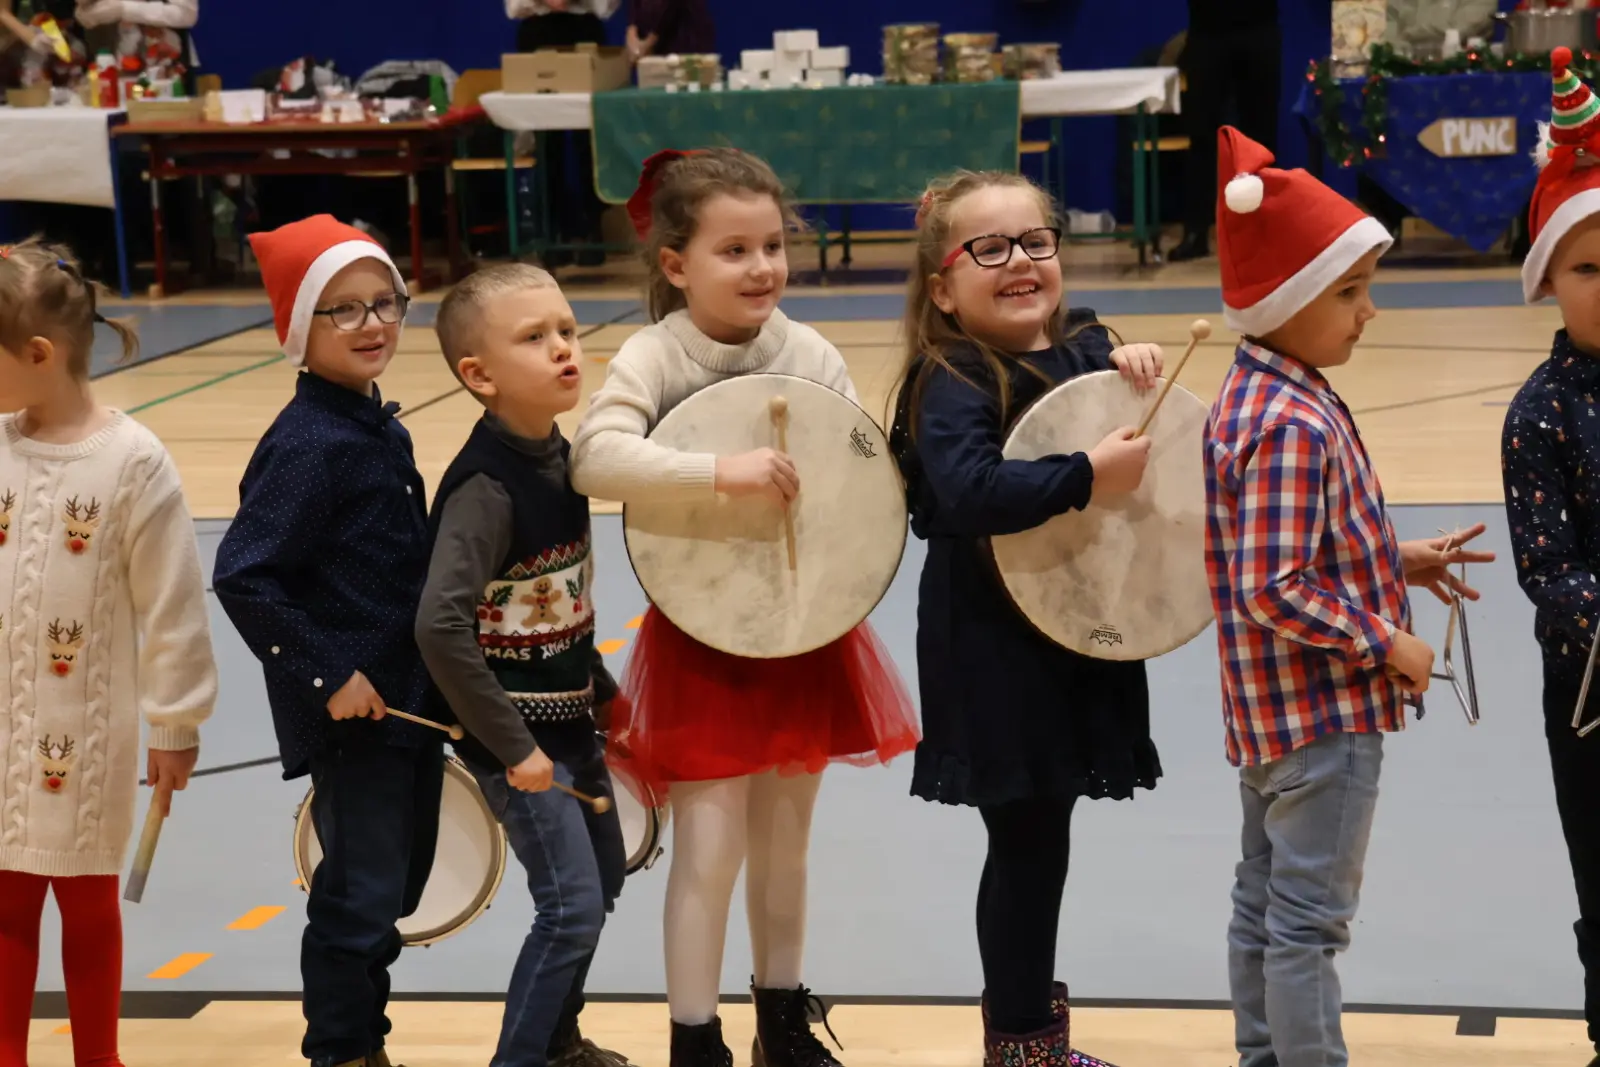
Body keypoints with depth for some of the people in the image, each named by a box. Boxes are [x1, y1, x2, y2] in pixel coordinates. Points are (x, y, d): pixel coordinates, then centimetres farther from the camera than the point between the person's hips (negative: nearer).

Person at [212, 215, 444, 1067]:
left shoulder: (380, 427, 7)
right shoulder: (307, 446, -20)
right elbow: (242, 578, -24)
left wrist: (424, 682, 15)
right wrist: (328, 677, -21)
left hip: (407, 701, 9)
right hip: (351, 714, -9)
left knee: (399, 879, 18)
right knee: (362, 895, 1)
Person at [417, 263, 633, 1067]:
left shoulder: (558, 457, 2)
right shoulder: (486, 487, -24)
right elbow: (440, 626, -32)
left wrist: (602, 693, 15)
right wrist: (512, 747, -27)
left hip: (566, 721, 9)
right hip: (518, 738, -9)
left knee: (604, 875, 20)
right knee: (571, 904, -7)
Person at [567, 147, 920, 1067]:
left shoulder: (811, 355, -4)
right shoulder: (655, 359, -15)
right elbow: (596, 456, -31)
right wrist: (722, 470, -38)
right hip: (701, 639, -4)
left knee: (785, 841, 16)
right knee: (711, 849, -2)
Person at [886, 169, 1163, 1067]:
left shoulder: (1085, 346, 3)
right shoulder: (953, 384, -18)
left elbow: (1133, 431, 13)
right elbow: (968, 491, -34)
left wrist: (1135, 369, -7)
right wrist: (1089, 476, -32)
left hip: (1075, 632, 7)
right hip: (994, 650, -7)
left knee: (1042, 834, 19)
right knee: (1028, 843, 2)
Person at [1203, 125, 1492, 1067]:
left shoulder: (1255, 397, 7)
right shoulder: (1295, 427, -24)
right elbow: (1278, 593, -27)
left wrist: (1400, 561, 11)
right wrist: (1389, 643, -17)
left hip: (1274, 707, 10)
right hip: (1325, 710, -10)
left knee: (1264, 903, 17)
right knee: (1312, 919, -2)